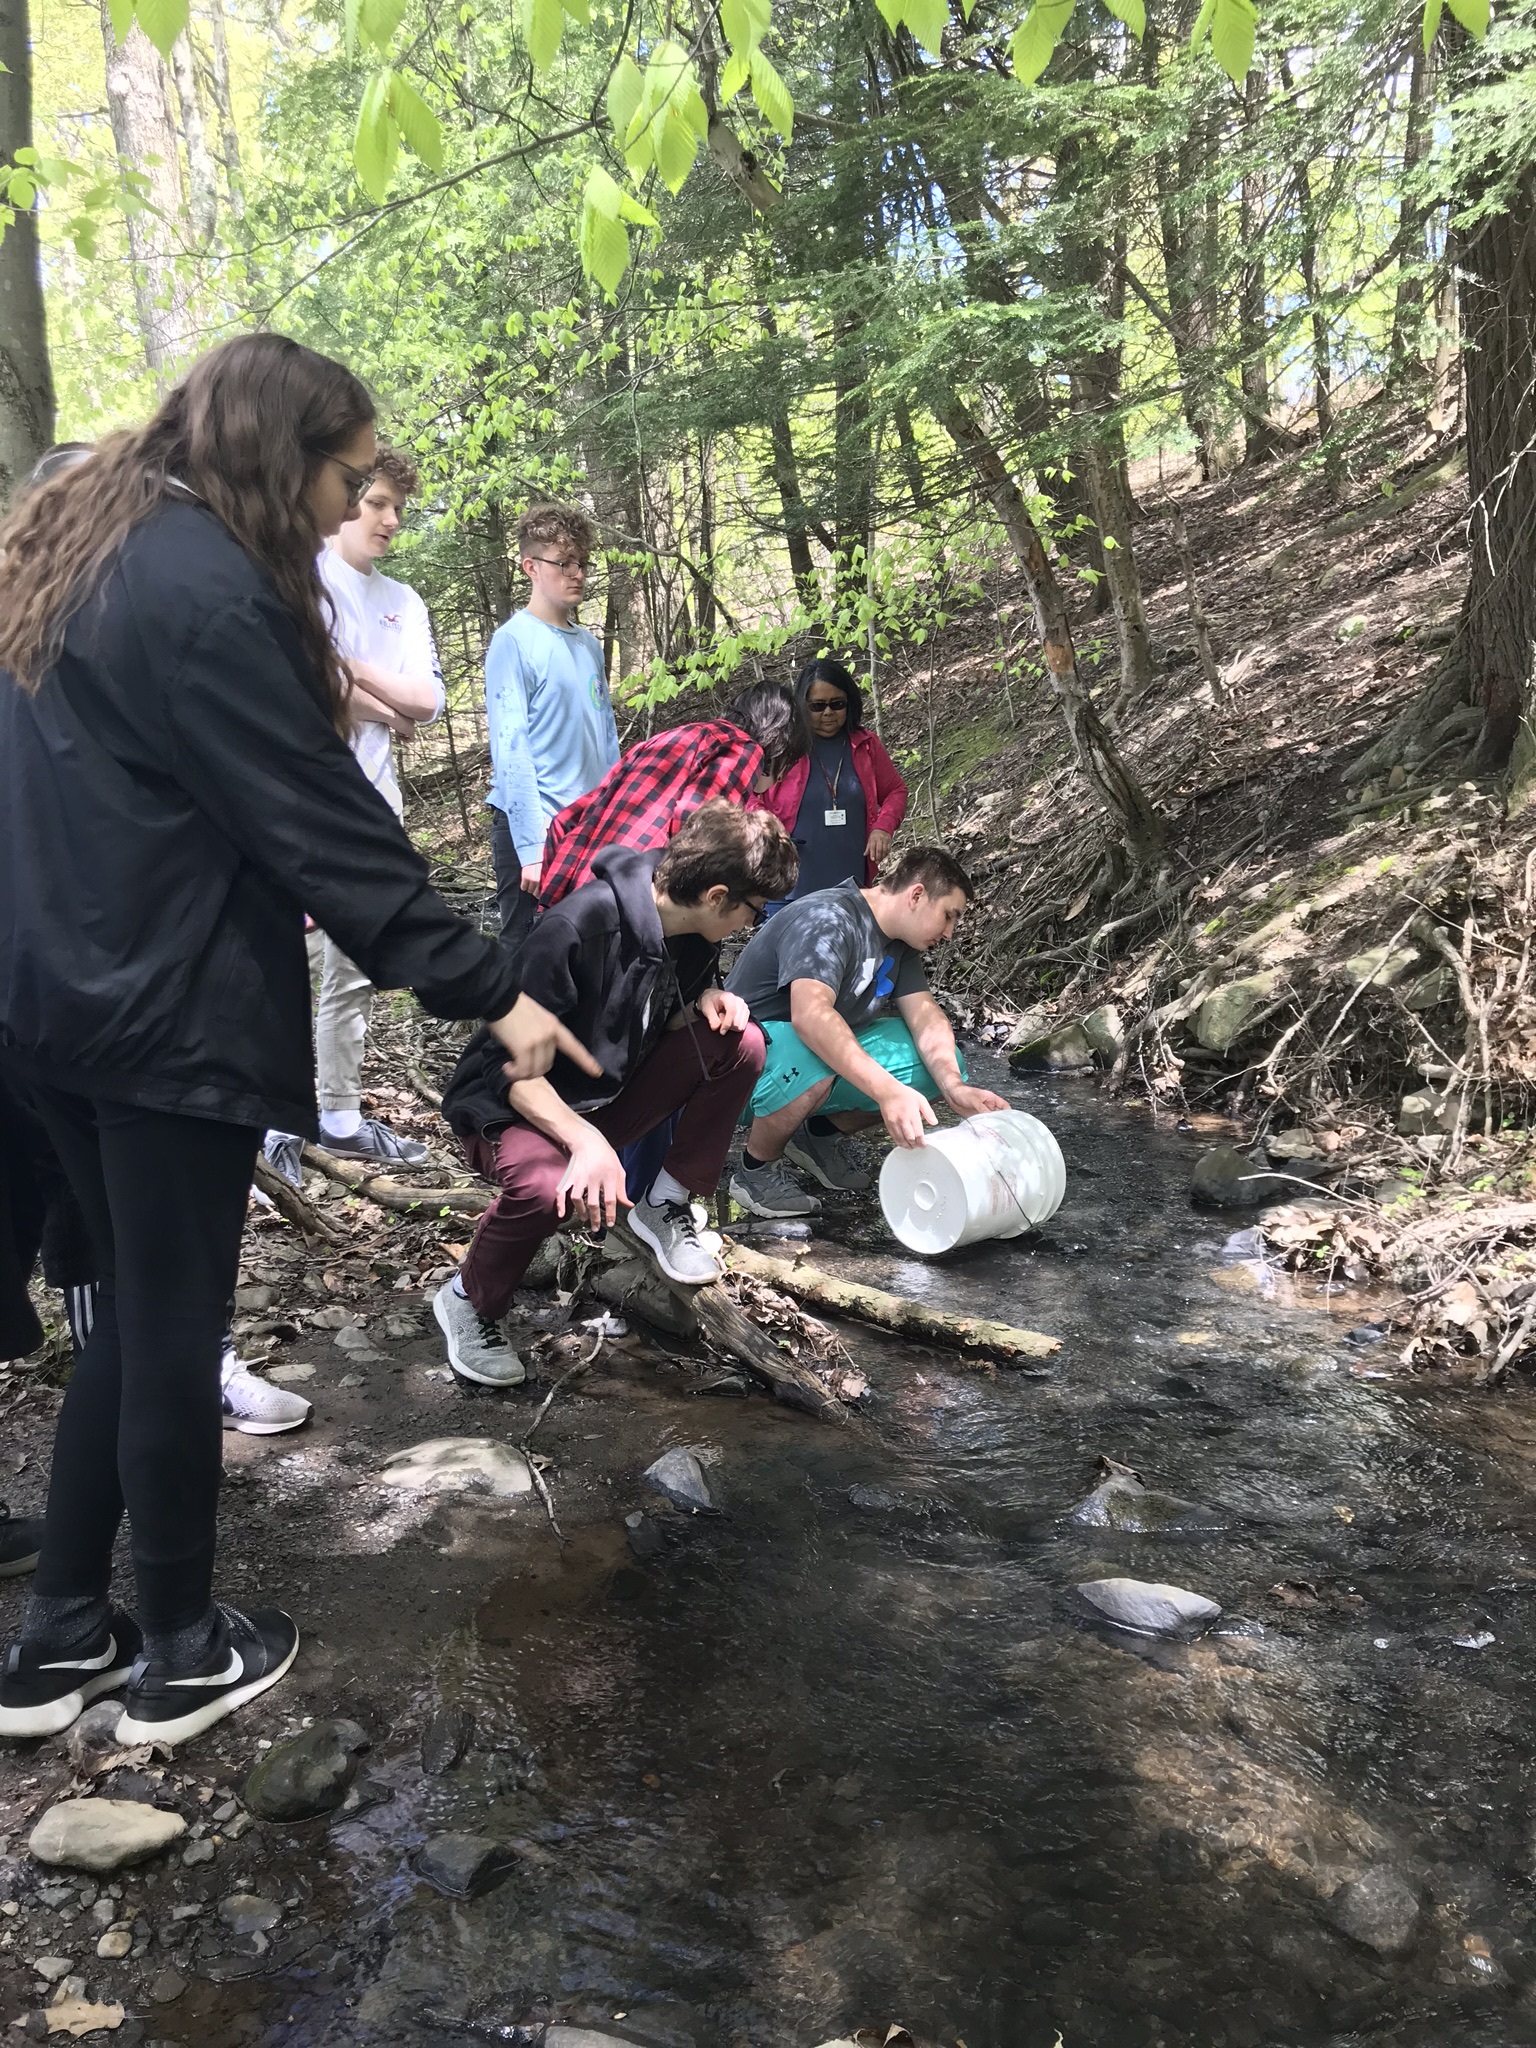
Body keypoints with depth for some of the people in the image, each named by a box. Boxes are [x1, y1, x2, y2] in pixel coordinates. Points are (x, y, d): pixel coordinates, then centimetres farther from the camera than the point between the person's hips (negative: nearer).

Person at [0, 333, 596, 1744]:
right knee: (175, 1326, 4)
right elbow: (324, 823, -20)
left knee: (136, 1311, 18)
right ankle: (181, 1658, 22)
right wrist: (487, 990, -17)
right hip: (172, 1013, -9)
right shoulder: (207, 587, -17)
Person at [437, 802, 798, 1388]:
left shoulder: (690, 931, -5)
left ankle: (665, 1206, 1)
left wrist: (707, 1002, -12)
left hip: (608, 1095, 7)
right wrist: (585, 1138, -43)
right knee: (545, 1184, -40)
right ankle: (468, 1301, -8)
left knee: (740, 1044, -13)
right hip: (514, 1105, -6)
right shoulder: (575, 929, -30)